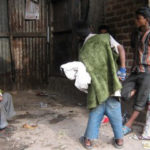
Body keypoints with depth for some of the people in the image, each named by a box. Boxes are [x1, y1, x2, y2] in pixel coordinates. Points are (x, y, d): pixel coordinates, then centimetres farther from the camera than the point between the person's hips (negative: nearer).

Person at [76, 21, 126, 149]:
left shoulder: (83, 52, 5)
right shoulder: (105, 37, 1)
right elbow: (121, 49, -9)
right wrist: (122, 69, -7)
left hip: (96, 86, 1)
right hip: (111, 82, 0)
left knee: (96, 113, 14)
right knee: (115, 112, 13)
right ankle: (119, 140, 23)